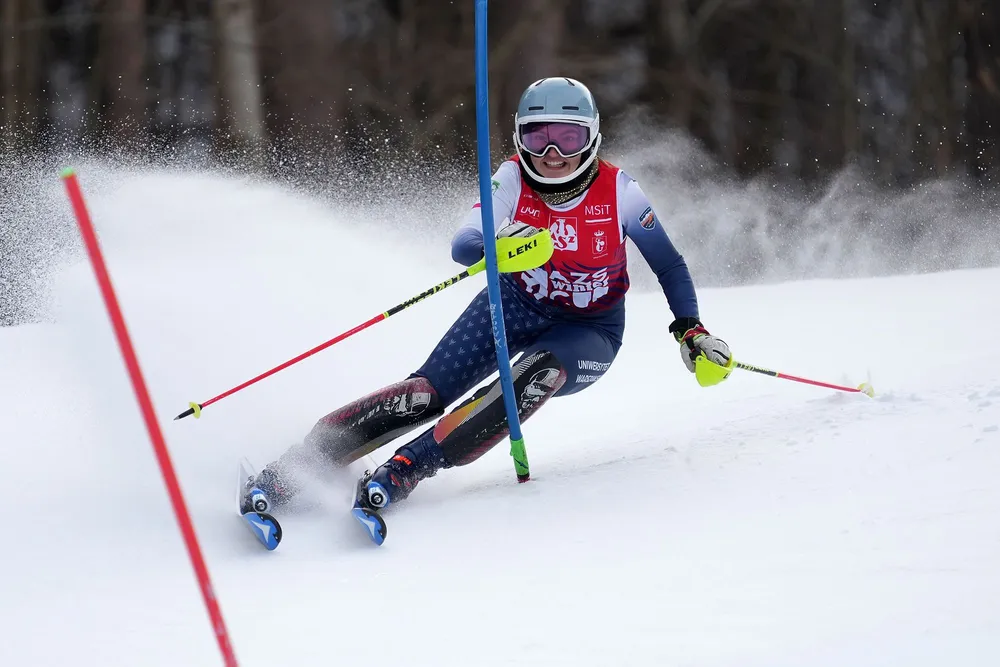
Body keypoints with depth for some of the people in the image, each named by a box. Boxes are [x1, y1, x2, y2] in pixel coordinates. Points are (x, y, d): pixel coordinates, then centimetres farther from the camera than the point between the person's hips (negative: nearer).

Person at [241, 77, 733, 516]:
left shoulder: (617, 192, -18)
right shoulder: (513, 180, -16)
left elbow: (670, 267, -5)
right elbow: (462, 247, -27)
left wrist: (691, 330, -17)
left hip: (590, 332, -1)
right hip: (518, 305, 1)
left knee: (540, 372, -36)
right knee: (429, 392, -21)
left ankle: (405, 470, -39)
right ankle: (289, 469, -24)